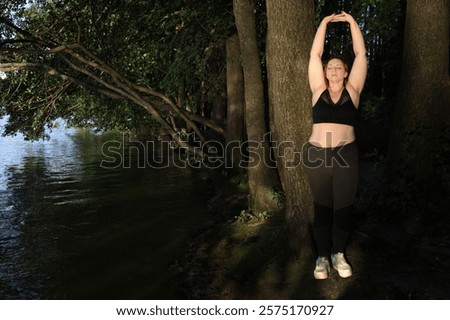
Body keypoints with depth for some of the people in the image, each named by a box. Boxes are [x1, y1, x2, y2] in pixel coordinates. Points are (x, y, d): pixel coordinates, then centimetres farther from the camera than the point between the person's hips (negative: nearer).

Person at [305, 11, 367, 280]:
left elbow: (360, 53, 5)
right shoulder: (319, 90, 7)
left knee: (344, 207, 5)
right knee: (322, 207, 7)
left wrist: (351, 21, 7)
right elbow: (315, 54, 6)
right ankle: (322, 257, 17)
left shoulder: (352, 91, 7)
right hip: (317, 155, 0)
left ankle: (339, 254, 22)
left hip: (346, 155, 0)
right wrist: (324, 23, 7)